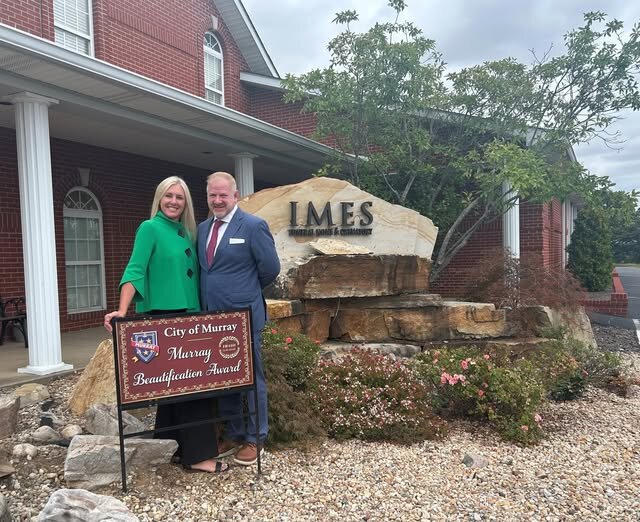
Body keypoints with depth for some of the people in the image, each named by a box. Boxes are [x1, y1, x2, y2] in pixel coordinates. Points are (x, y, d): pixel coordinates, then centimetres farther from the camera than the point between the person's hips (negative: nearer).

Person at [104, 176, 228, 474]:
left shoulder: (186, 232, 14)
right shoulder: (150, 228, -6)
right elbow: (135, 270, -16)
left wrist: (199, 313, 12)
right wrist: (122, 311, -27)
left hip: (187, 316, 8)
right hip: (162, 316, -7)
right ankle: (197, 454, 2)